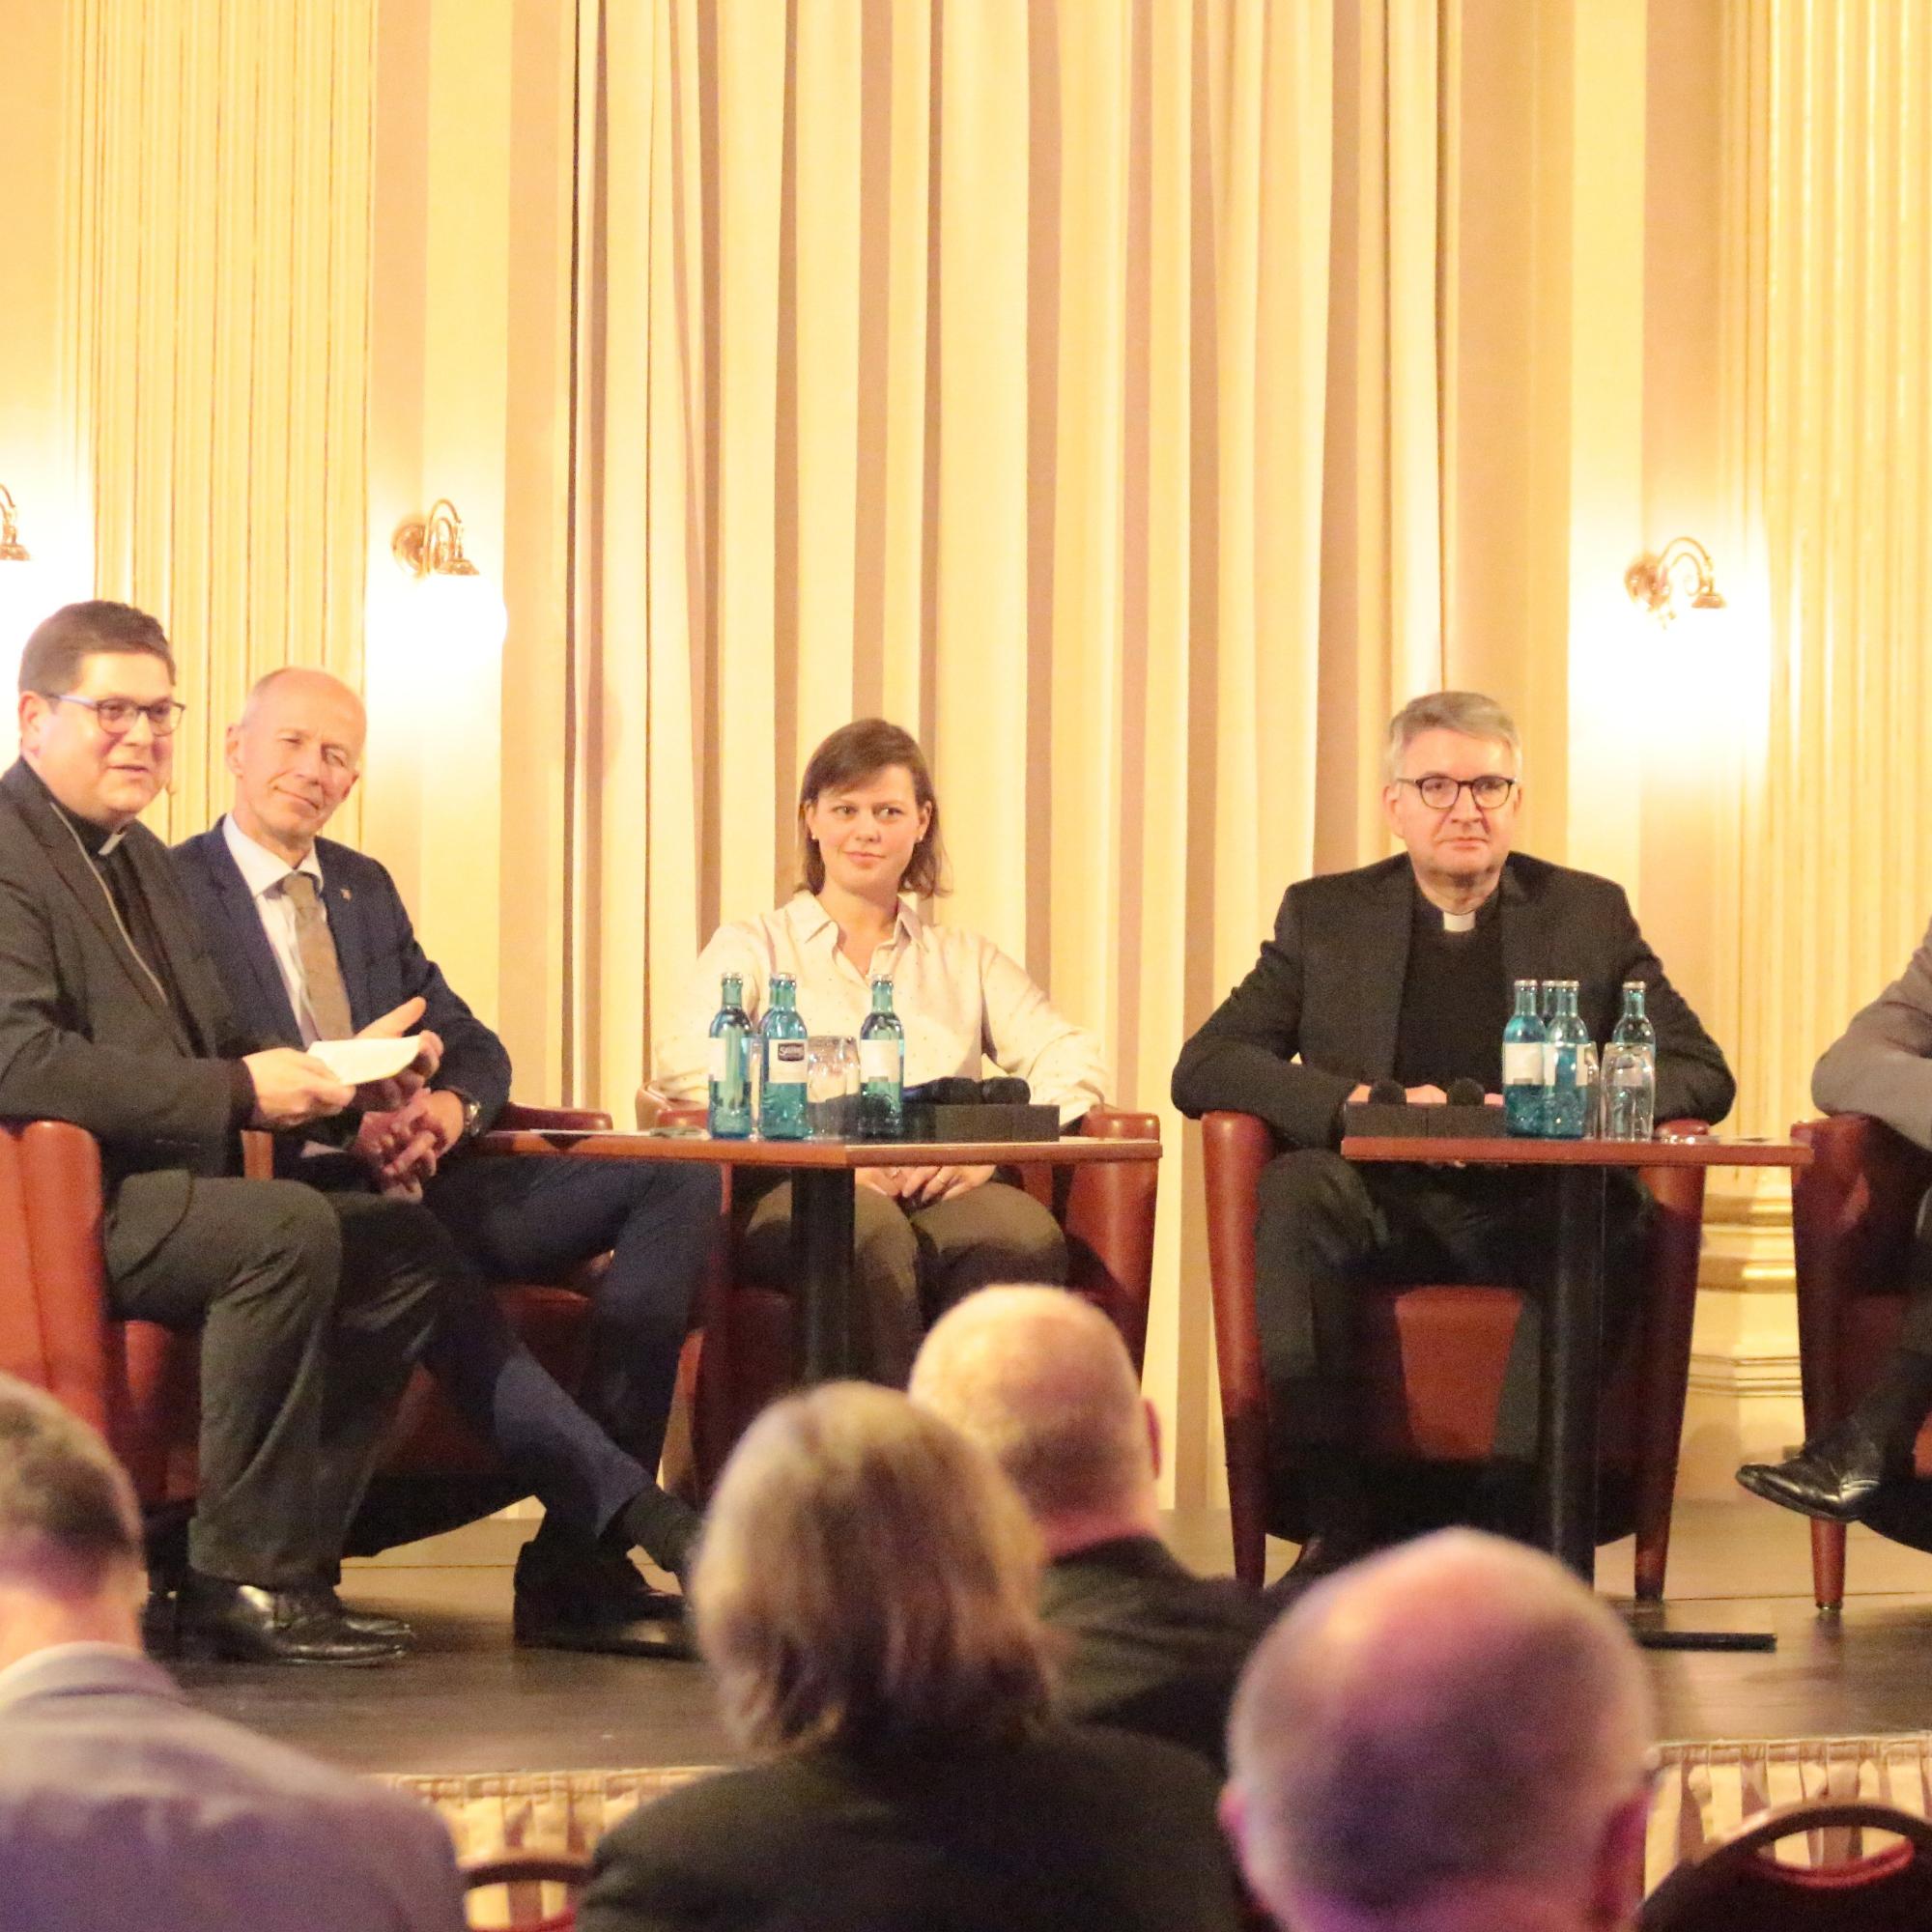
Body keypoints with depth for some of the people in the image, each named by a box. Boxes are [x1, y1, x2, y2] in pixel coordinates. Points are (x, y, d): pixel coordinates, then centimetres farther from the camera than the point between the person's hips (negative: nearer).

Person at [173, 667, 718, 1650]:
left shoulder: (366, 888, 23)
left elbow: (473, 1047, 20)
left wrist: (449, 1107, -6)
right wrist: (338, 1130, -24)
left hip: (416, 1175, 7)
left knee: (679, 1180, -11)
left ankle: (579, 1564, -22)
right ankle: (642, 1520, -41)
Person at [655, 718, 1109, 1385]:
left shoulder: (962, 959, 28)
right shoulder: (756, 947, 20)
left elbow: (1073, 1062, 13)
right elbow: (685, 1064, 0)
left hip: (940, 1193, 2)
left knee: (1025, 1232, -35)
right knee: (871, 1231, -39)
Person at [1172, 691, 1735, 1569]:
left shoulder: (1588, 914, 14)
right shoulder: (1326, 917, 13)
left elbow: (1700, 1073, 7)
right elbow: (1204, 1066, 3)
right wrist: (1362, 1103, -14)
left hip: (1532, 1203, 0)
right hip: (1378, 1207, 0)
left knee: (1603, 1224, -34)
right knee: (1294, 1188, -33)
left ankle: (1520, 1511, -33)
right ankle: (1337, 1516, -32)